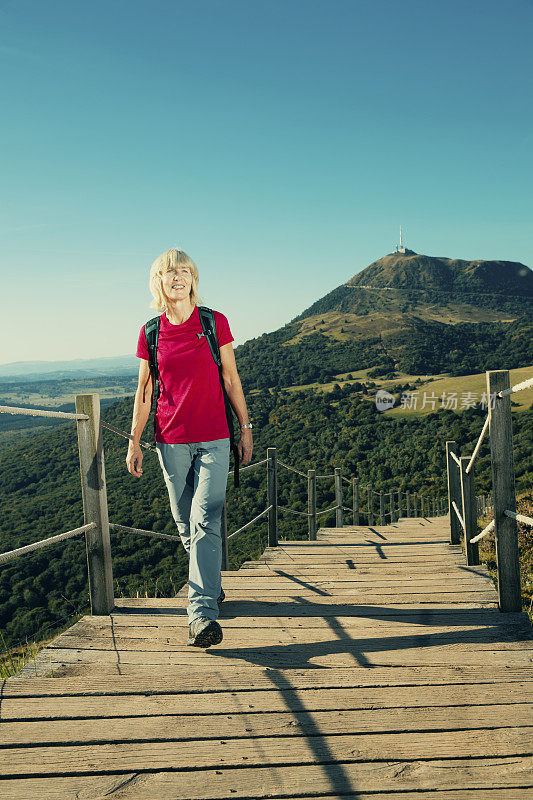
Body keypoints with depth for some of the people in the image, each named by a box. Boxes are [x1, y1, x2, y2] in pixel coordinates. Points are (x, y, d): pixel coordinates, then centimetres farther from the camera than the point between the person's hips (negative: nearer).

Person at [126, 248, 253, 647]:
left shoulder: (215, 323, -1)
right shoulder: (151, 332, 3)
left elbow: (231, 378, 4)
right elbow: (145, 389, 9)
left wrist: (245, 427, 5)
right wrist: (134, 441, 8)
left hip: (213, 439, -2)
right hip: (171, 441, 2)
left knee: (205, 521, -12)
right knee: (185, 523, 11)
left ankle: (202, 611, -13)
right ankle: (211, 586, 33)